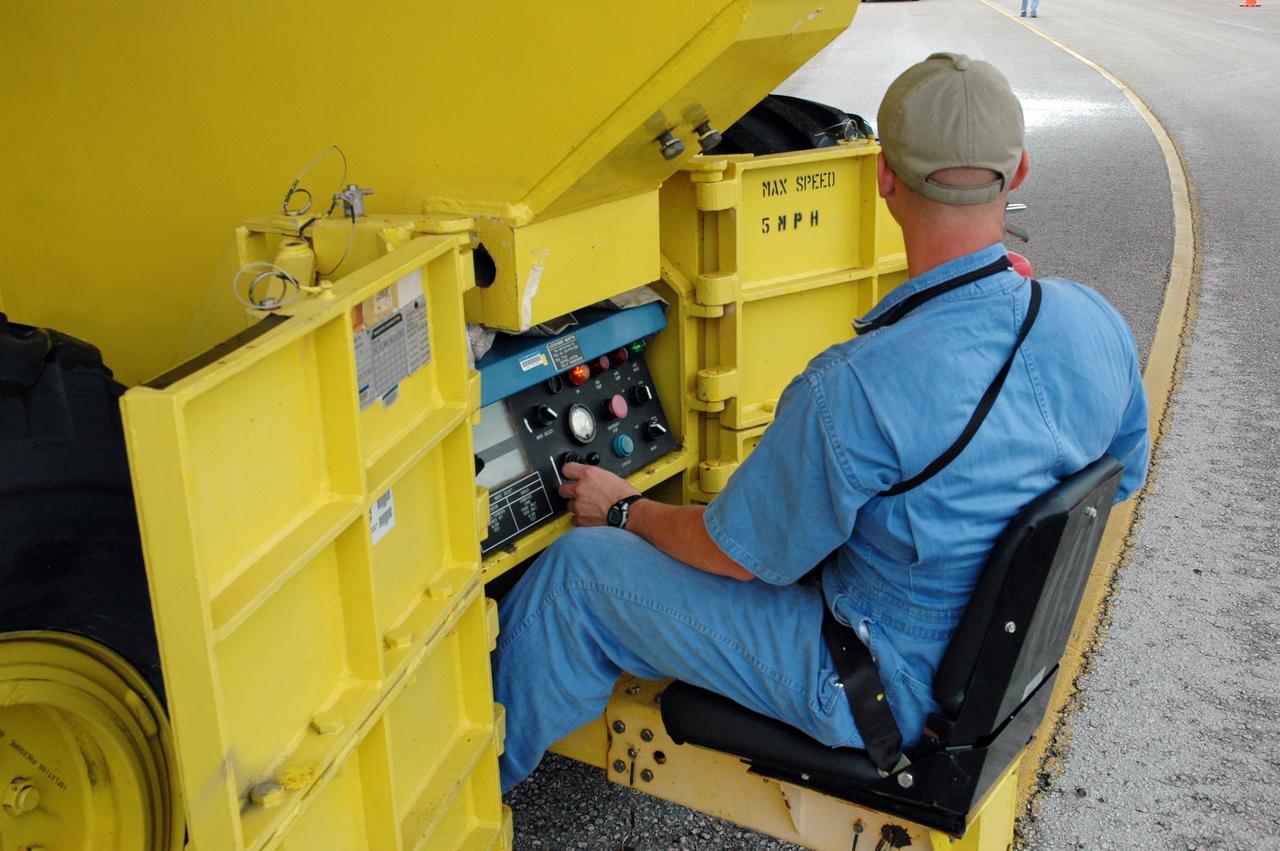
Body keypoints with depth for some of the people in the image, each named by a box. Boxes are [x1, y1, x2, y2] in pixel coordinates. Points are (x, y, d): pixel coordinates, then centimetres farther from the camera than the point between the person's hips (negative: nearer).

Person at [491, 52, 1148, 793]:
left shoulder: (857, 386, -34)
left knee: (580, 571, 1)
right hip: (1005, 646, 8)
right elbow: (1122, 476, 8)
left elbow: (740, 554, -19)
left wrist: (626, 511, 1)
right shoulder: (1099, 325, -12)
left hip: (891, 693, -8)